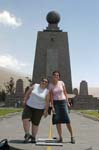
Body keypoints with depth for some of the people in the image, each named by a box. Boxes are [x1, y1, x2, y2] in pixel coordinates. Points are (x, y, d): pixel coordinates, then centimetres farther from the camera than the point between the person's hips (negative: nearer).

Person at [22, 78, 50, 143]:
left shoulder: (47, 91, -4)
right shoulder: (35, 86, 1)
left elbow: (47, 102, -6)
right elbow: (28, 92, 5)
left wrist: (46, 110, -11)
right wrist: (24, 100, 0)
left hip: (39, 109, -1)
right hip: (29, 106, 1)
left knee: (35, 123, 2)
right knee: (25, 118, -16)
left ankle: (33, 137, 14)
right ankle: (27, 134, -4)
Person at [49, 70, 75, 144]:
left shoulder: (61, 83, 1)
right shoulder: (50, 85, -1)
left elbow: (65, 93, 6)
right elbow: (51, 96, -3)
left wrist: (67, 102, 0)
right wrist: (52, 106, -9)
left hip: (63, 102, 0)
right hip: (55, 103, 0)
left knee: (67, 120, -7)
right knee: (57, 121, -1)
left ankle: (72, 136, 4)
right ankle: (60, 137, 8)